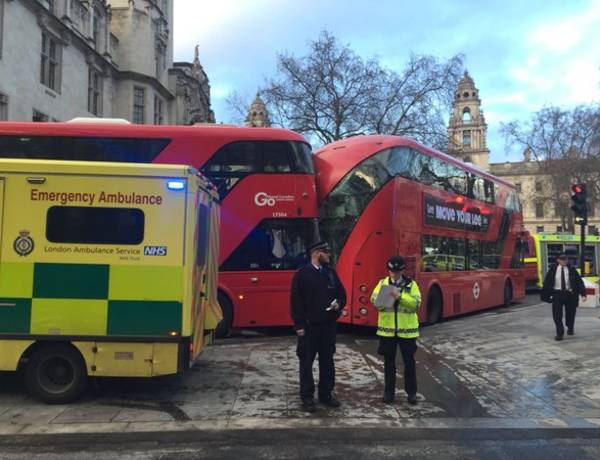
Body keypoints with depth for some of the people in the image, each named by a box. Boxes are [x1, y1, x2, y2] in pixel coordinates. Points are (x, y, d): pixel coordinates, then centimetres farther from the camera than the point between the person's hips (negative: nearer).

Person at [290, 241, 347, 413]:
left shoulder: (331, 272, 8)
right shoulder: (301, 274, -8)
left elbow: (342, 293, 15)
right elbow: (296, 302, -9)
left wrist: (339, 304, -8)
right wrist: (299, 326, -13)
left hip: (329, 324, 5)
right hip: (309, 326, -5)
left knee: (327, 361, 12)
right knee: (306, 362, 4)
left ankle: (326, 394, 24)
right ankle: (307, 397, 14)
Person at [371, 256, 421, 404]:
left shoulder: (411, 284, -1)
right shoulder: (382, 283, 4)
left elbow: (416, 303, -13)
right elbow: (374, 300, -5)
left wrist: (400, 296, -26)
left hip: (407, 329, -1)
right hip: (387, 329, 1)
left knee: (409, 361, 8)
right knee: (389, 361, 10)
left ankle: (411, 391, 19)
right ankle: (389, 390, 21)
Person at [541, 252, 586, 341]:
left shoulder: (571, 270, -1)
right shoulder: (553, 270, -1)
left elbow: (579, 282, -3)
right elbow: (547, 283, 2)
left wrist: (583, 293, -13)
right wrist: (545, 295, -1)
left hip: (569, 294, 1)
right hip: (557, 293, -1)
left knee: (570, 313, 16)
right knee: (557, 315, -7)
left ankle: (570, 328, 44)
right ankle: (559, 333, 3)